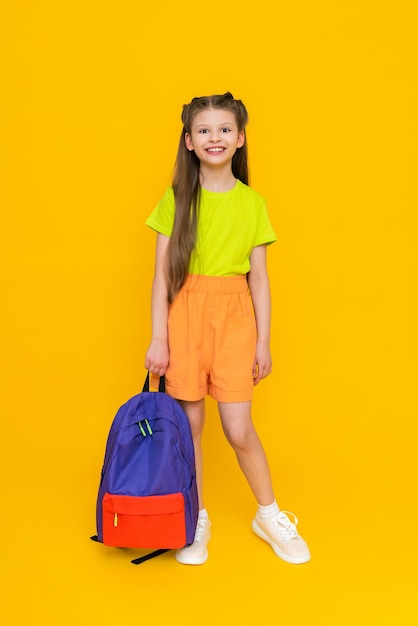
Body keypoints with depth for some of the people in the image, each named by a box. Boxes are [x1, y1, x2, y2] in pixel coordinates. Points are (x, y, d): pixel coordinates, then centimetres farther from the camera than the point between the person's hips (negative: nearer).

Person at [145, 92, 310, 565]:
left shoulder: (252, 202, 4)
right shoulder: (176, 199, 1)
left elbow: (259, 277, 5)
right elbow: (162, 274, 0)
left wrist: (263, 340, 3)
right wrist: (158, 338, -5)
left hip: (234, 315, 0)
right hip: (185, 313, 0)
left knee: (239, 429, 0)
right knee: (189, 423, 7)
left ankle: (270, 515, 23)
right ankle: (196, 520, 26)